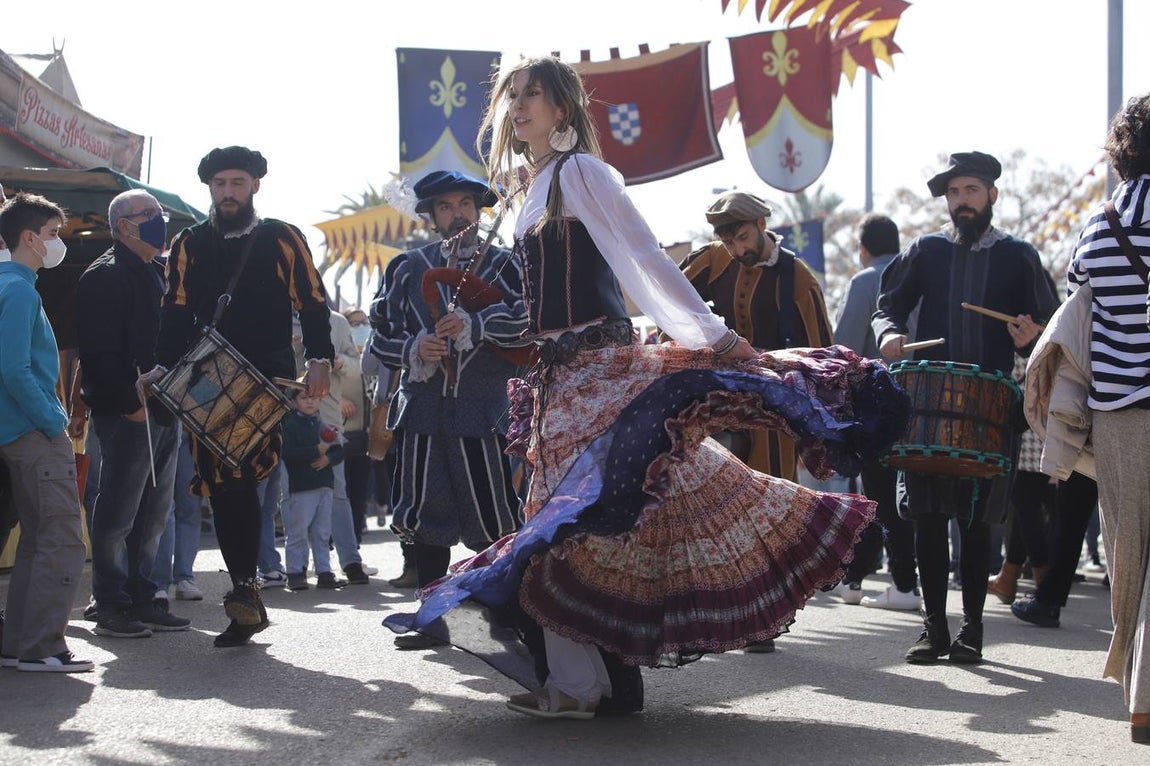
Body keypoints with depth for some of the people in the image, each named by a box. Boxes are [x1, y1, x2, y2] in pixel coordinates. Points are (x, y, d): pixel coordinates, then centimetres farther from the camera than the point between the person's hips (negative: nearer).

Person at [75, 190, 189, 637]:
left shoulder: (162, 272, 18)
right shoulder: (105, 278, -9)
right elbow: (100, 353, -17)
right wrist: (129, 404, -20)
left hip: (166, 411, 9)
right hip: (127, 414, -9)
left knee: (154, 513, 12)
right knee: (119, 513, -4)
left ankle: (143, 599, 19)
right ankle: (111, 607, 2)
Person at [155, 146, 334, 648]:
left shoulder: (282, 240, 8)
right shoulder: (190, 244, 14)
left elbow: (312, 303, 5)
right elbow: (176, 315, 10)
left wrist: (320, 360, -8)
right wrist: (166, 370, -4)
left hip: (267, 380, -3)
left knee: (241, 478, -22)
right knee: (222, 488, 0)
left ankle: (245, 585, -18)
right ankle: (248, 604, 7)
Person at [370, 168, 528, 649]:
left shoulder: (502, 266, 6)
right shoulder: (410, 269, 12)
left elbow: (528, 320, -10)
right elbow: (380, 332, 14)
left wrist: (473, 325, -20)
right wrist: (413, 349, -5)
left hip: (482, 409, -2)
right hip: (422, 407, 3)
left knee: (493, 518, -4)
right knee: (426, 514, 5)